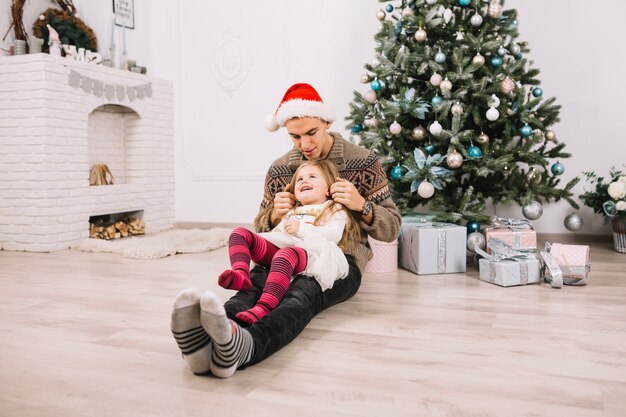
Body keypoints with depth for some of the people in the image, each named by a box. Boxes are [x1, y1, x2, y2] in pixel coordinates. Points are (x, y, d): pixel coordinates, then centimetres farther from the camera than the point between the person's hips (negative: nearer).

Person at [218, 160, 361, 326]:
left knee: (285, 255, -42)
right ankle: (241, 275, -36)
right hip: (280, 246, 7)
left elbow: (334, 234, 1)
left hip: (309, 251, -7)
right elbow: (277, 231, 37)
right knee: (239, 234, -7)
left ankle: (263, 308, -58)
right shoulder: (292, 212, 43)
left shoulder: (334, 209, 23)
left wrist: (301, 228, -10)